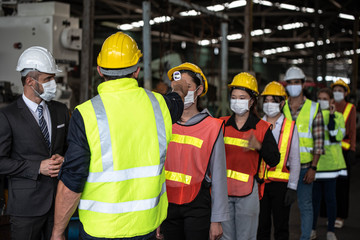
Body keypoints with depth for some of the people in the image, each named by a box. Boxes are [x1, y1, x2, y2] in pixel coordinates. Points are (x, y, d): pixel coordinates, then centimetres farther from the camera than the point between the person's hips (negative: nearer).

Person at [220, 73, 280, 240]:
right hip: (223, 189, 3)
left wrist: (259, 146, -20)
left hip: (247, 190, -2)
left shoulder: (262, 128, 0)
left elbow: (274, 160, -5)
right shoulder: (222, 124, 7)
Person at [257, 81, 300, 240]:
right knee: (261, 227, 8)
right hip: (259, 182, 2)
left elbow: (295, 160, 1)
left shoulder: (290, 127, 1)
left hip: (281, 183, -2)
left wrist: (292, 187, -6)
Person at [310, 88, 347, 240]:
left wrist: (331, 117, -16)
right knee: (314, 196, 6)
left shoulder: (338, 116, 2)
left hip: (330, 162, -3)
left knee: (330, 197, 1)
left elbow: (337, 137, -13)